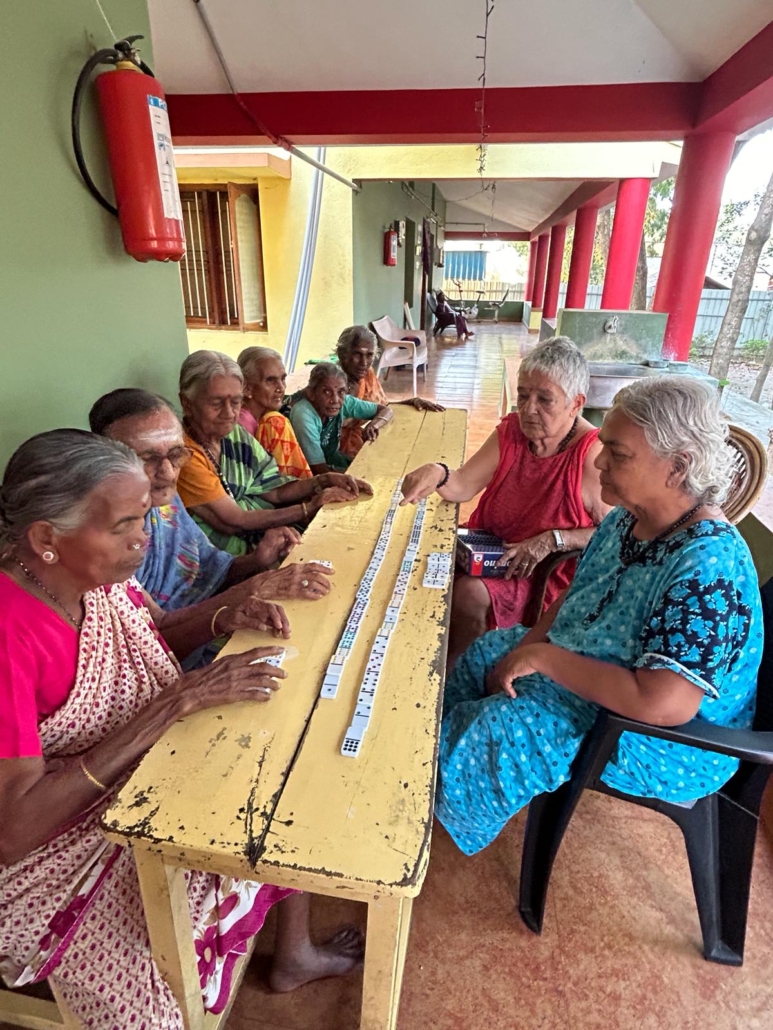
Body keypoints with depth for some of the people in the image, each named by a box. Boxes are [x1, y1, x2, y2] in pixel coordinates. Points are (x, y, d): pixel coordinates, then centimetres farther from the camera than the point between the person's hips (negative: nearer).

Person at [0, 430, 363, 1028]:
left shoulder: (99, 572, -11)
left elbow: (158, 636, 7)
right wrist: (178, 702, -33)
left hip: (149, 780, 7)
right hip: (56, 854, -6)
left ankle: (293, 954, 32)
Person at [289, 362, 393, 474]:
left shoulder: (344, 402, -16)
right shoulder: (304, 416, -31)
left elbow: (386, 410, -5)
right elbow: (319, 469, -27)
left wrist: (373, 425, -26)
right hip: (310, 474, -6)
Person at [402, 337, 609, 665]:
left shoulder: (593, 455, -18)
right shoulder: (511, 431, -2)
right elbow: (463, 487, -5)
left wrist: (553, 540, -24)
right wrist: (437, 474, -26)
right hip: (487, 550, 5)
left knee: (470, 593, -27)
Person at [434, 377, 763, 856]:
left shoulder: (708, 565, -33)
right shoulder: (628, 518, -6)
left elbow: (661, 705, -38)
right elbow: (576, 598, 6)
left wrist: (545, 657, -29)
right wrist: (523, 650, -8)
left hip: (671, 743, -8)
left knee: (505, 726, -21)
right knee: (486, 653, 10)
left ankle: (451, 814, 12)